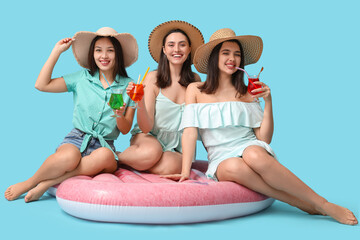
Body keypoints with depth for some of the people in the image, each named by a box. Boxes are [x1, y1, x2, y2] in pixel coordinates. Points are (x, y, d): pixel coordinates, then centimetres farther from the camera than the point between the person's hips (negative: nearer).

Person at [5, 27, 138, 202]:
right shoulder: (82, 78, 8)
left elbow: (125, 130, 7)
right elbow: (41, 85, 1)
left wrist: (119, 115, -17)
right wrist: (57, 51, 5)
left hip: (104, 145, 1)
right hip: (77, 139, 0)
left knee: (105, 156, -37)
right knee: (68, 157, -36)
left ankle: (49, 182, -24)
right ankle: (28, 184, -11)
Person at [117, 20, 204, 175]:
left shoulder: (195, 80, 1)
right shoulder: (153, 78, -7)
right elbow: (146, 127, -14)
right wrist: (140, 103, -30)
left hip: (177, 147, 2)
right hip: (149, 137, -2)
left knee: (170, 166, -33)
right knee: (151, 153, -38)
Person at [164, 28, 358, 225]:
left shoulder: (247, 94, 11)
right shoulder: (195, 90, 8)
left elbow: (264, 138, 4)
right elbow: (190, 131, -1)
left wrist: (268, 102, -7)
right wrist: (185, 171, -12)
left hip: (250, 148, 1)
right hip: (221, 159, -1)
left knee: (253, 155, -37)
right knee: (233, 167, -38)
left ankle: (323, 205, -25)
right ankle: (305, 205, -25)